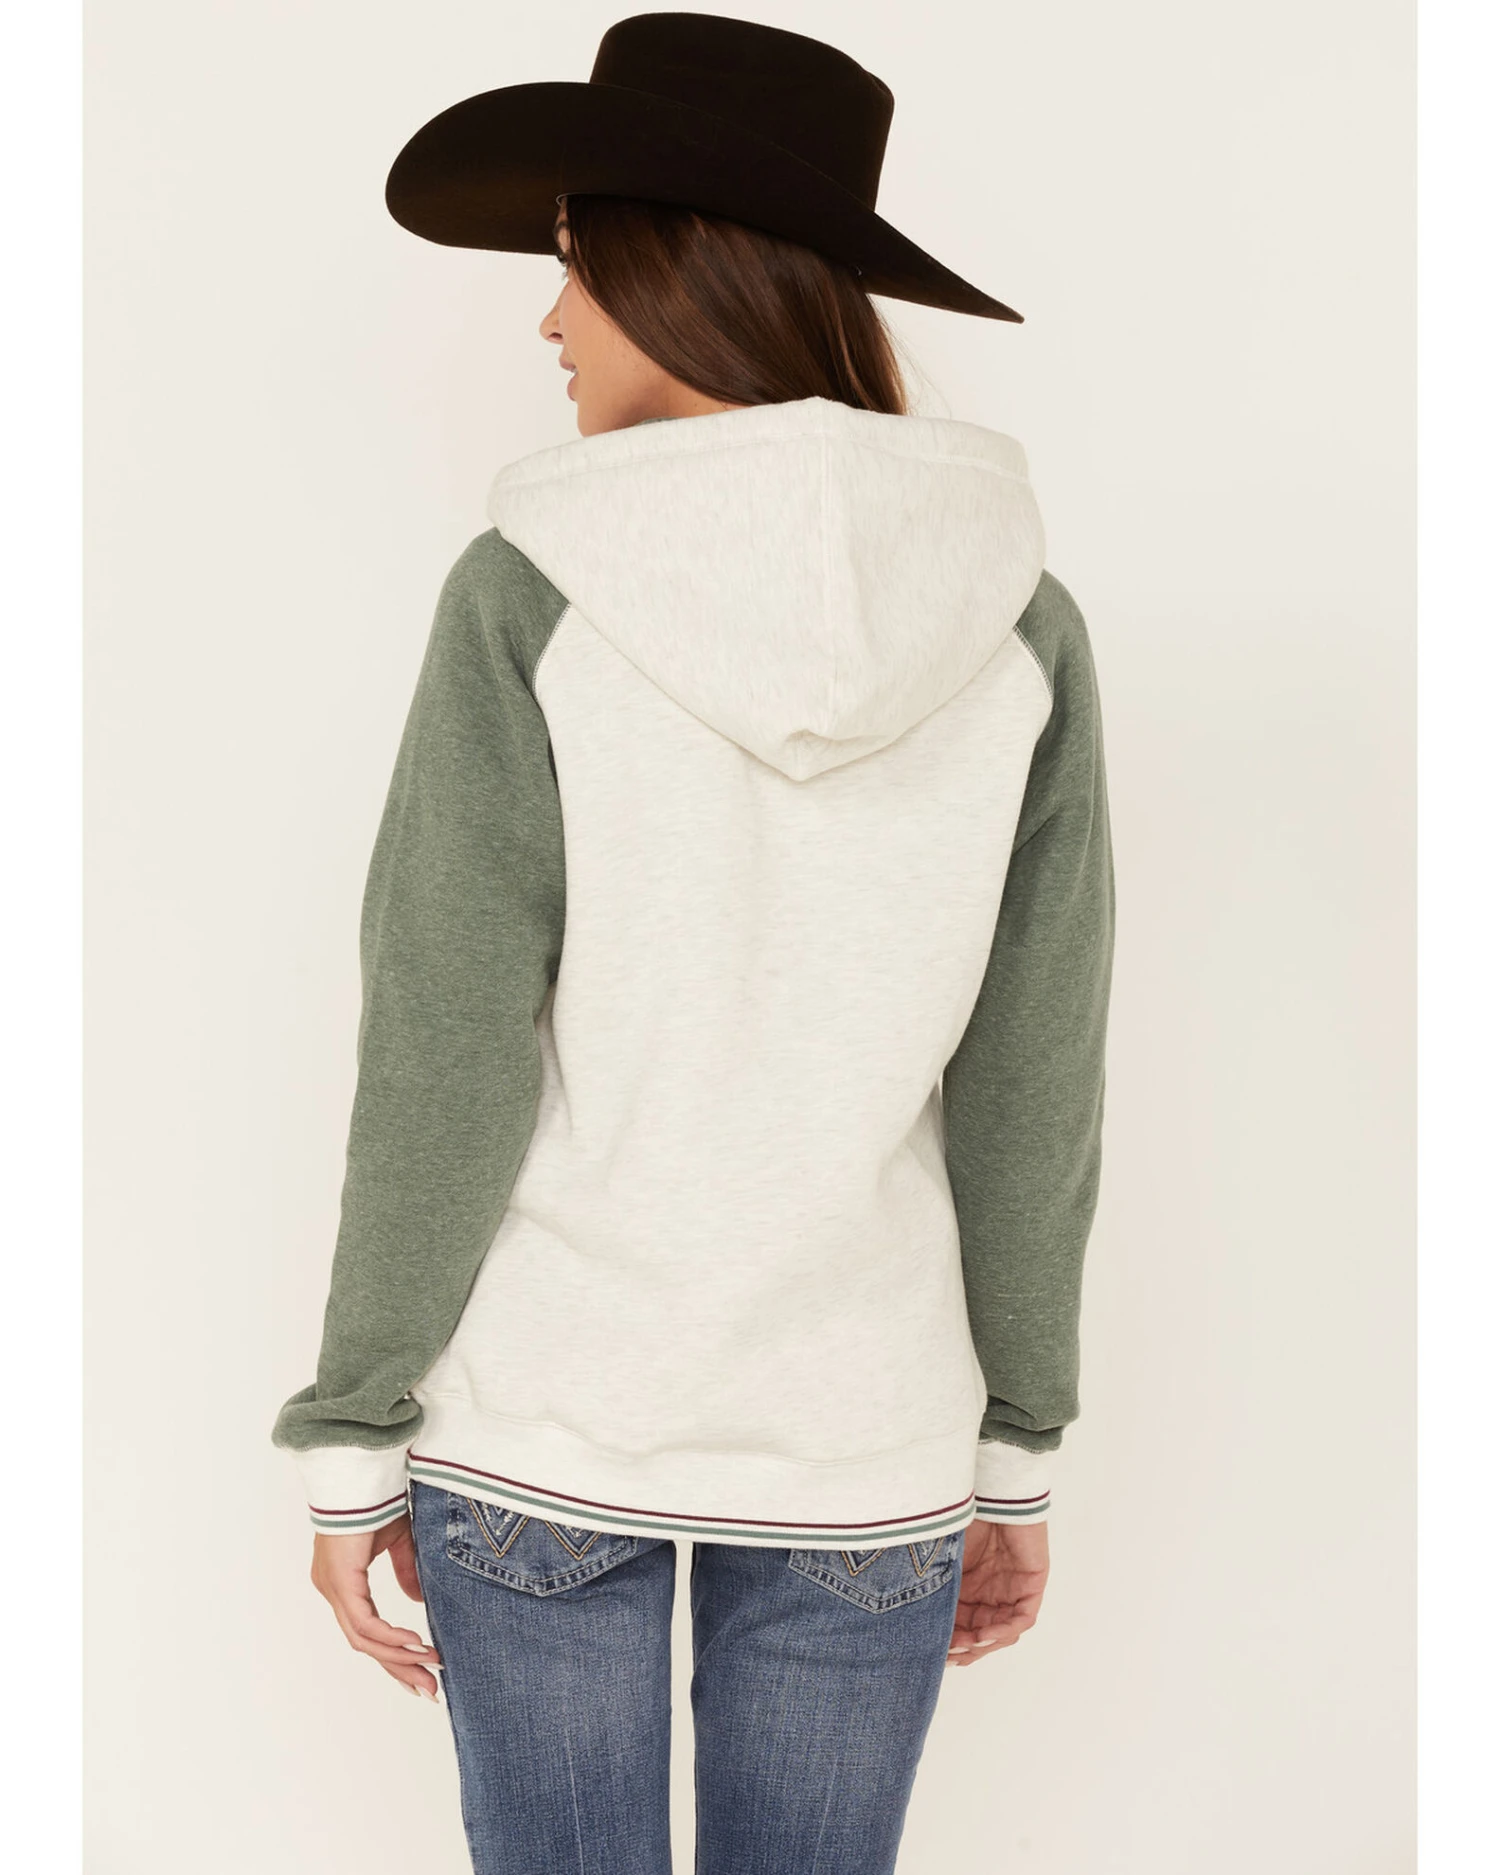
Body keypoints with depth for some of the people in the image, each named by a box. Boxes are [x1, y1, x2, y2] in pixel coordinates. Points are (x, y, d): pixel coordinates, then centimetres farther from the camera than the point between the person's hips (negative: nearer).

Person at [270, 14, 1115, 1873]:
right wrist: (1015, 1458, 8)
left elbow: (439, 1069, -13)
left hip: (538, 1403, -1)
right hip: (849, 1432, 2)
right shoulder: (1014, 621, -6)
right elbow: (1030, 1088, -4)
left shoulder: (531, 593, -13)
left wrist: (350, 1443, -2)